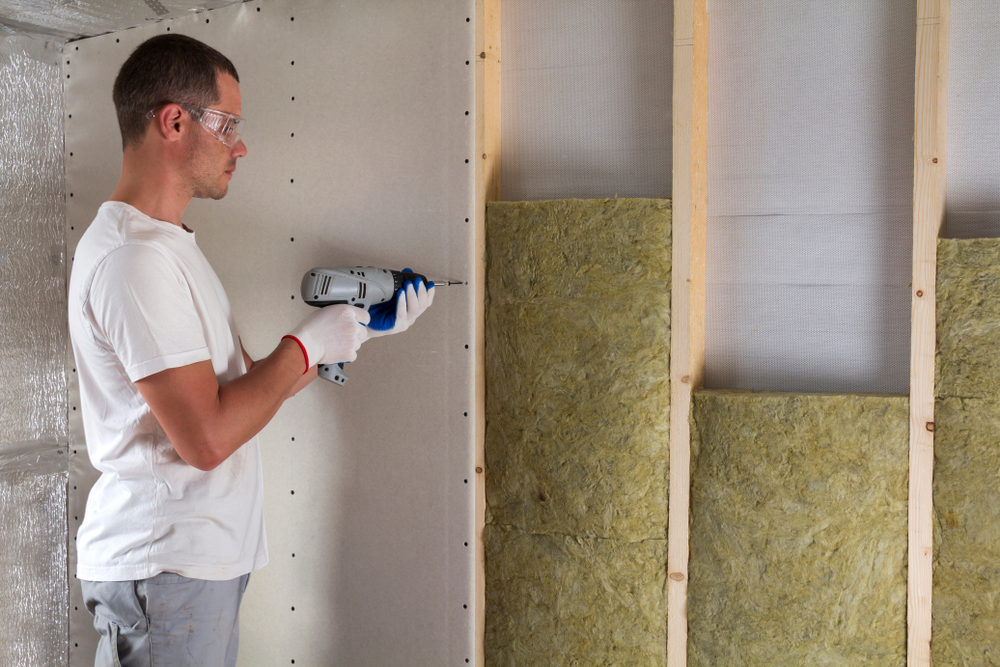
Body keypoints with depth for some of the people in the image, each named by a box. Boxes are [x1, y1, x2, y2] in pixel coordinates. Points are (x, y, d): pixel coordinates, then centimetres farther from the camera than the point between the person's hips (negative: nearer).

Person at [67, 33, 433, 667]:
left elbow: (249, 390, 15)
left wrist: (365, 329, 12)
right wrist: (306, 345, -11)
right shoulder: (133, 257, -18)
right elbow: (206, 437, -24)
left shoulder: (169, 245, 15)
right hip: (163, 568, -10)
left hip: (205, 559, 10)